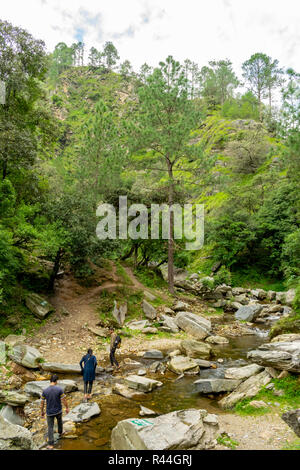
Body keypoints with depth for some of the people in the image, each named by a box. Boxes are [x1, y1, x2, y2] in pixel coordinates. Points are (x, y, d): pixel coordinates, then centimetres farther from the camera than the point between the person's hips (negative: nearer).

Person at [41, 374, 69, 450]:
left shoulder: (45, 391, -15)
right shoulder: (59, 389, -20)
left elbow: (42, 403, -5)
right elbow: (64, 400, -13)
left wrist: (42, 411, 11)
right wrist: (67, 408, 3)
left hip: (49, 412, 0)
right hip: (58, 411, 0)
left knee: (50, 427, 11)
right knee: (59, 421, 30)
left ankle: (51, 444, 9)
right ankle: (60, 433, 51)